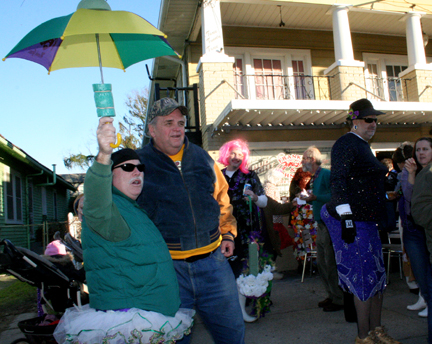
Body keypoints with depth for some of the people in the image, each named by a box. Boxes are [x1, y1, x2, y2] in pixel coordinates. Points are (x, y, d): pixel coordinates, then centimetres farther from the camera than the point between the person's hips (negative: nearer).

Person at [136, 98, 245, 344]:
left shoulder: (202, 158, 10)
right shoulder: (138, 163, -2)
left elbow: (221, 198, 20)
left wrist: (228, 232, 14)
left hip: (213, 260, 4)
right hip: (167, 267, -3)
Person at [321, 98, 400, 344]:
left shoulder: (363, 146, 19)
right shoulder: (347, 143, -11)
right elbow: (338, 181, -20)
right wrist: (346, 217, -25)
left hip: (367, 221, 10)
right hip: (352, 220, -10)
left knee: (378, 276, 13)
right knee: (365, 277, -3)